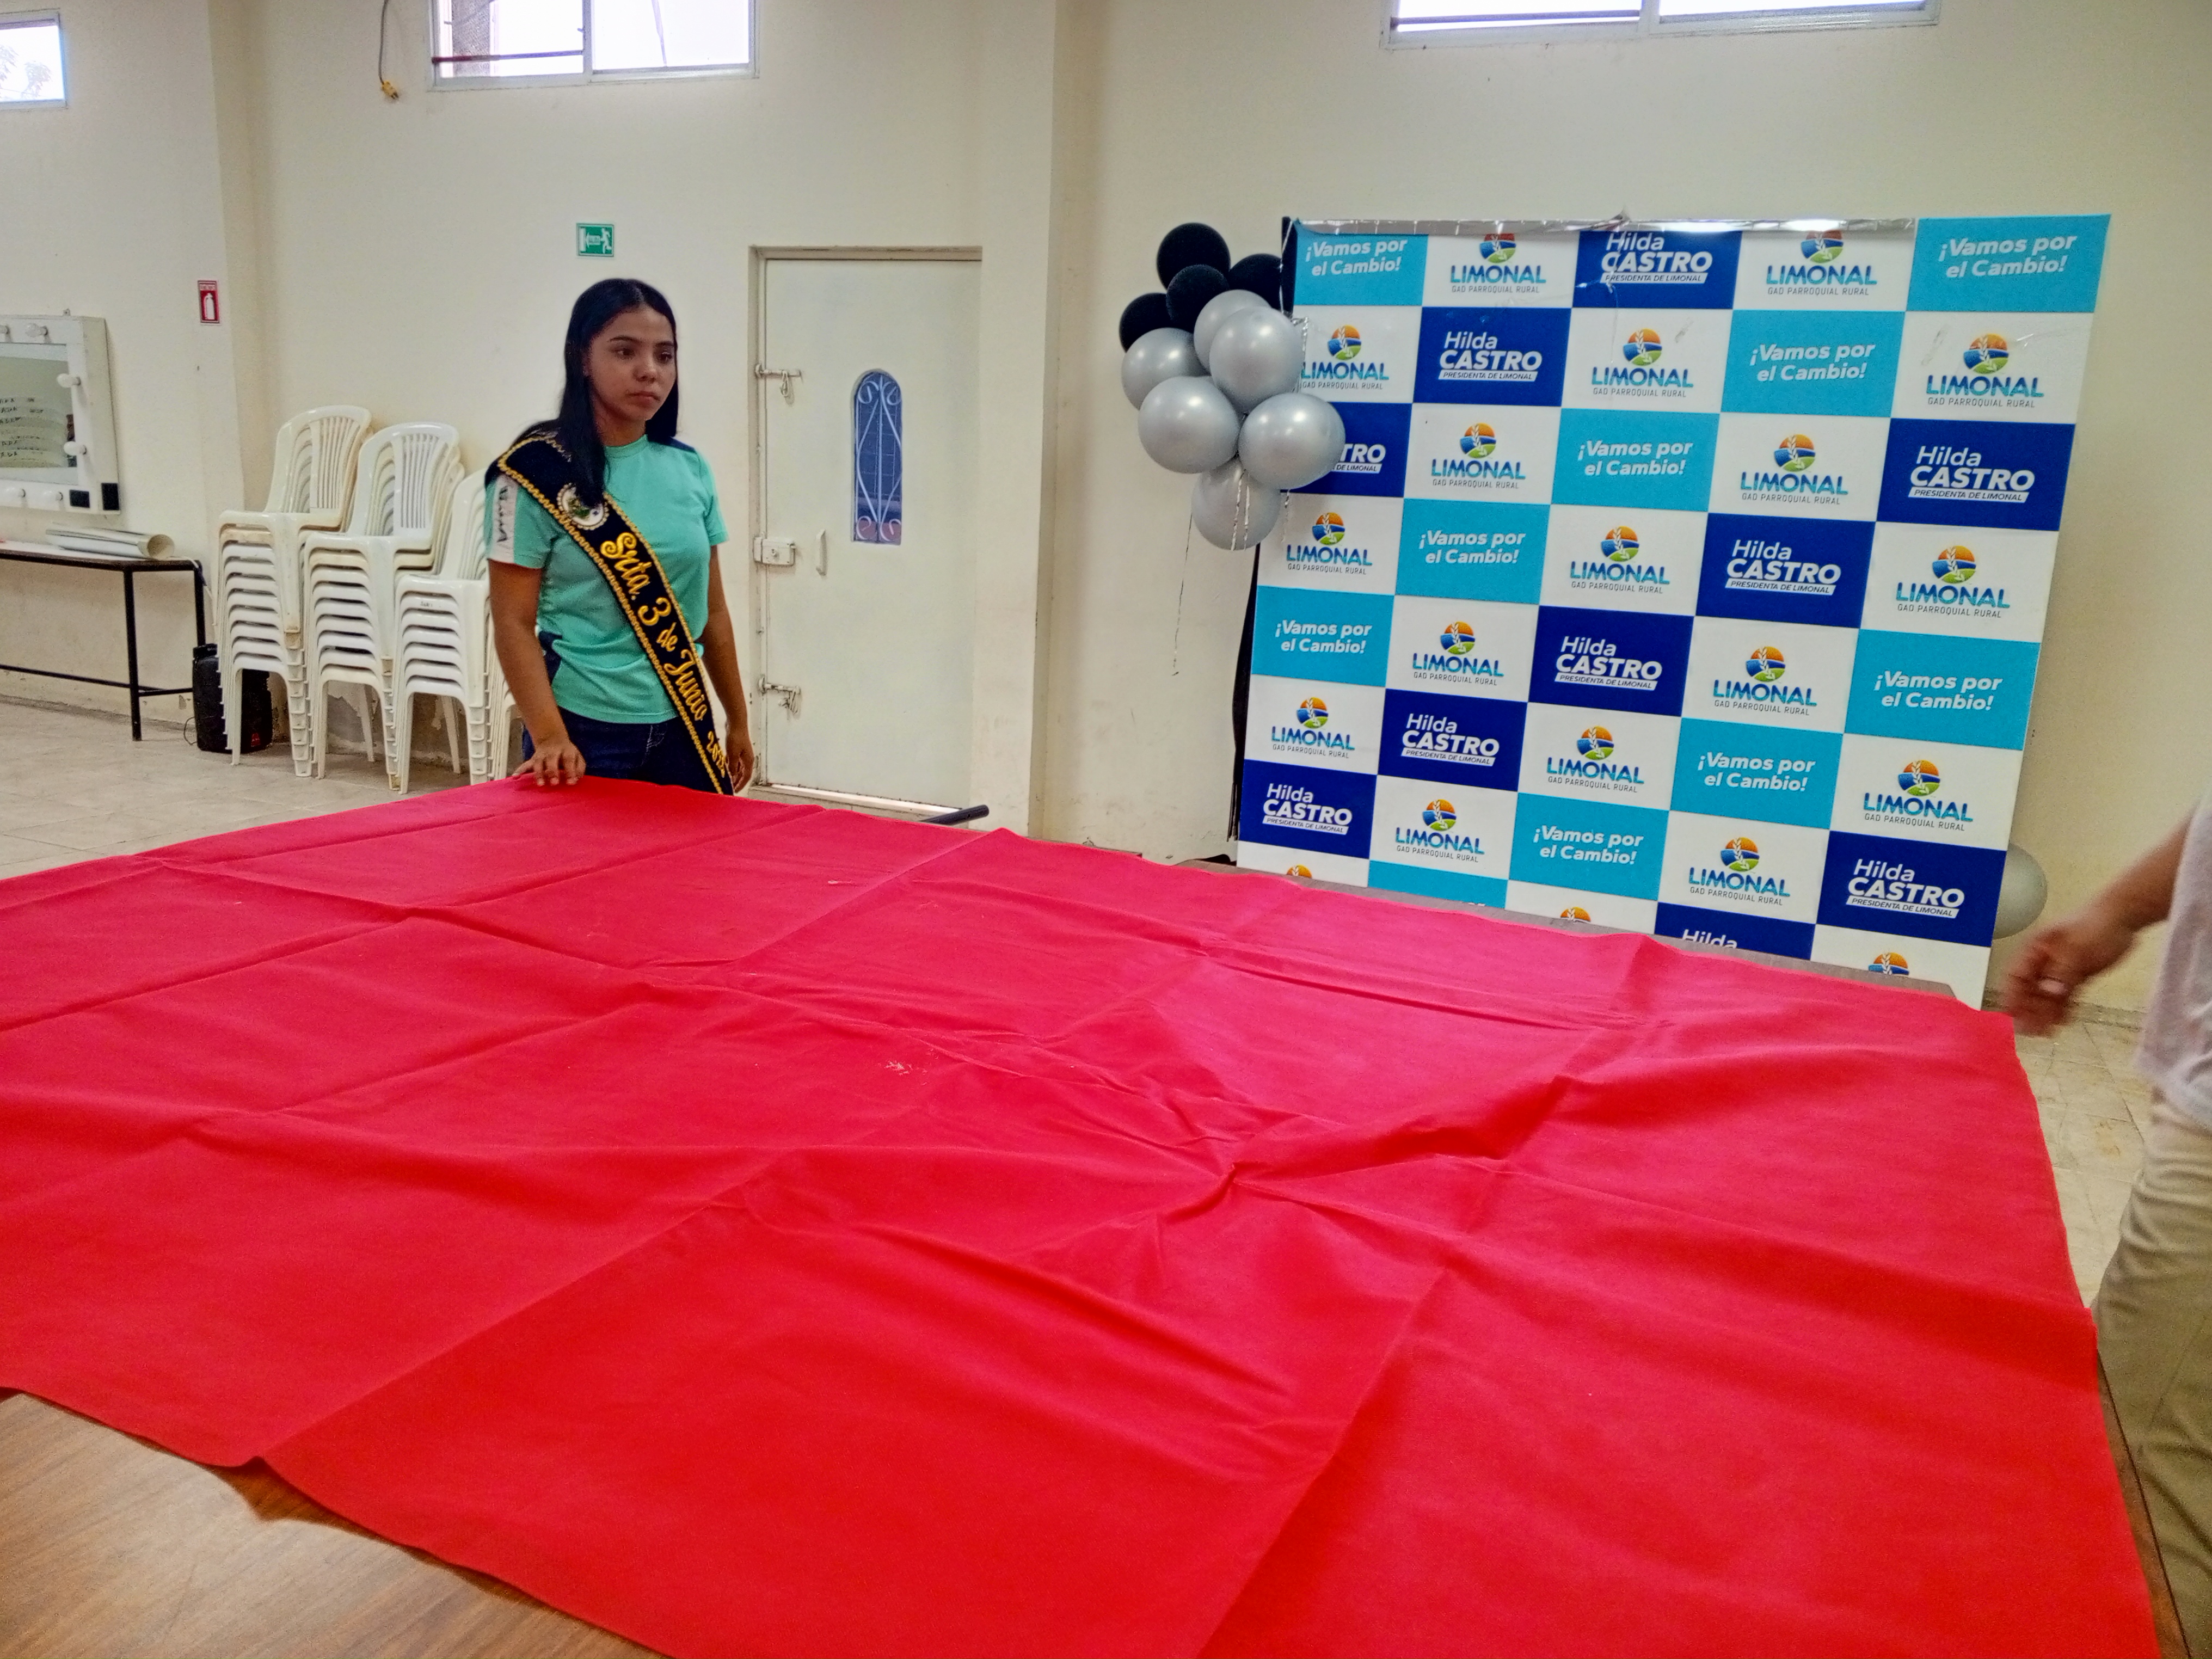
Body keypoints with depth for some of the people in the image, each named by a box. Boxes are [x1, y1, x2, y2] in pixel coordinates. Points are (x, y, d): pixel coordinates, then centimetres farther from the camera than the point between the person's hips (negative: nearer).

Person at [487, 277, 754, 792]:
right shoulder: (535, 474, -8)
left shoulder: (690, 469, 6)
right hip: (588, 732, -4)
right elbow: (514, 624, -9)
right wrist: (551, 739, -20)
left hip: (683, 728, 5)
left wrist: (738, 722, 14)